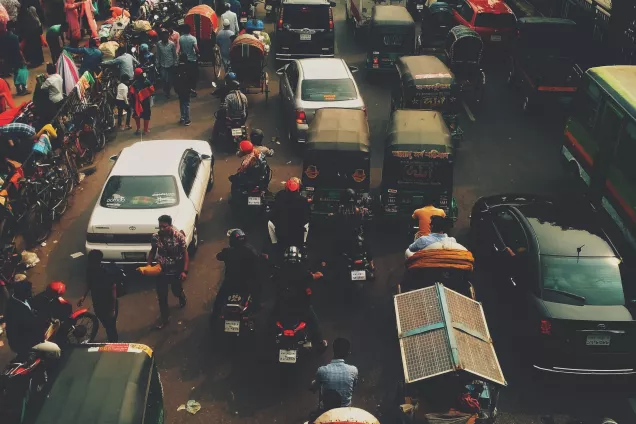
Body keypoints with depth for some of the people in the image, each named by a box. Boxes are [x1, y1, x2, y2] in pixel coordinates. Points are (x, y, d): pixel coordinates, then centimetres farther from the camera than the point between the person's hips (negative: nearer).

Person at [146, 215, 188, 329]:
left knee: (176, 291, 17)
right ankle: (164, 316, 26)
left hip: (176, 270, -2)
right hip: (161, 270, 2)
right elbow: (153, 251, 5)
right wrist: (148, 264, -6)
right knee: (161, 295, 6)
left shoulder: (179, 236, -20)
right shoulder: (155, 237, -12)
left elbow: (185, 253, -14)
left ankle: (182, 296, 55)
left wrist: (184, 271, -18)